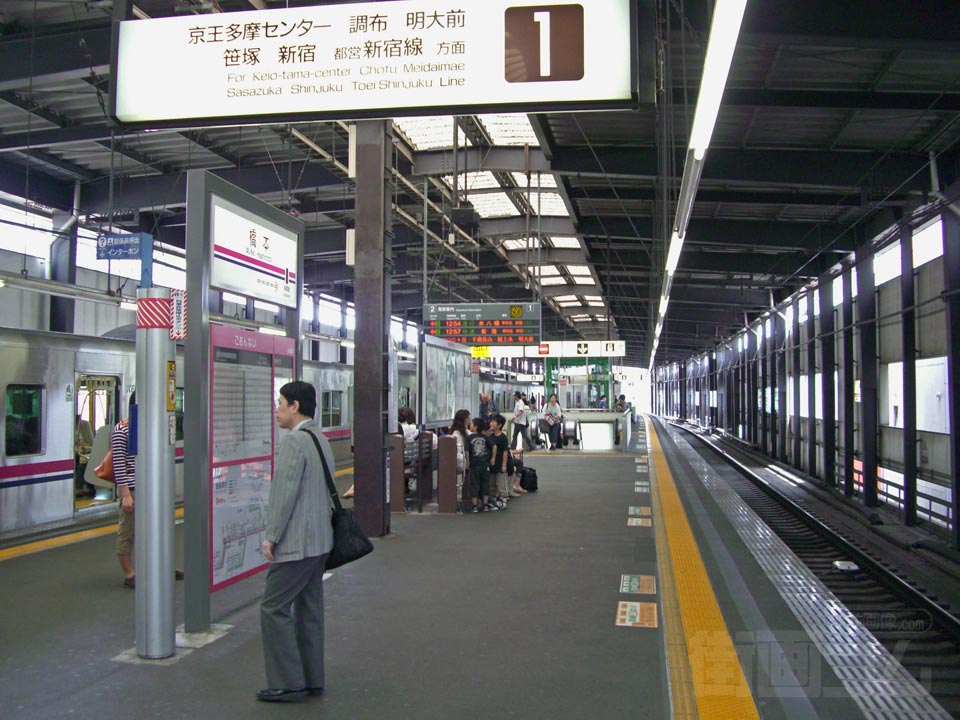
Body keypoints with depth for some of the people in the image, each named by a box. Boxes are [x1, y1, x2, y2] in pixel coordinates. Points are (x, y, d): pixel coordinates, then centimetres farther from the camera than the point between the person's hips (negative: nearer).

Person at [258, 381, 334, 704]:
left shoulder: (294, 440, -16)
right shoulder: (320, 438, 14)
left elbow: (285, 493, -20)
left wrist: (271, 537, -14)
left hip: (297, 541, -10)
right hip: (320, 539, 10)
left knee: (274, 607, -1)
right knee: (309, 609, 15)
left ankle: (288, 683, 3)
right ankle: (311, 679, 22)